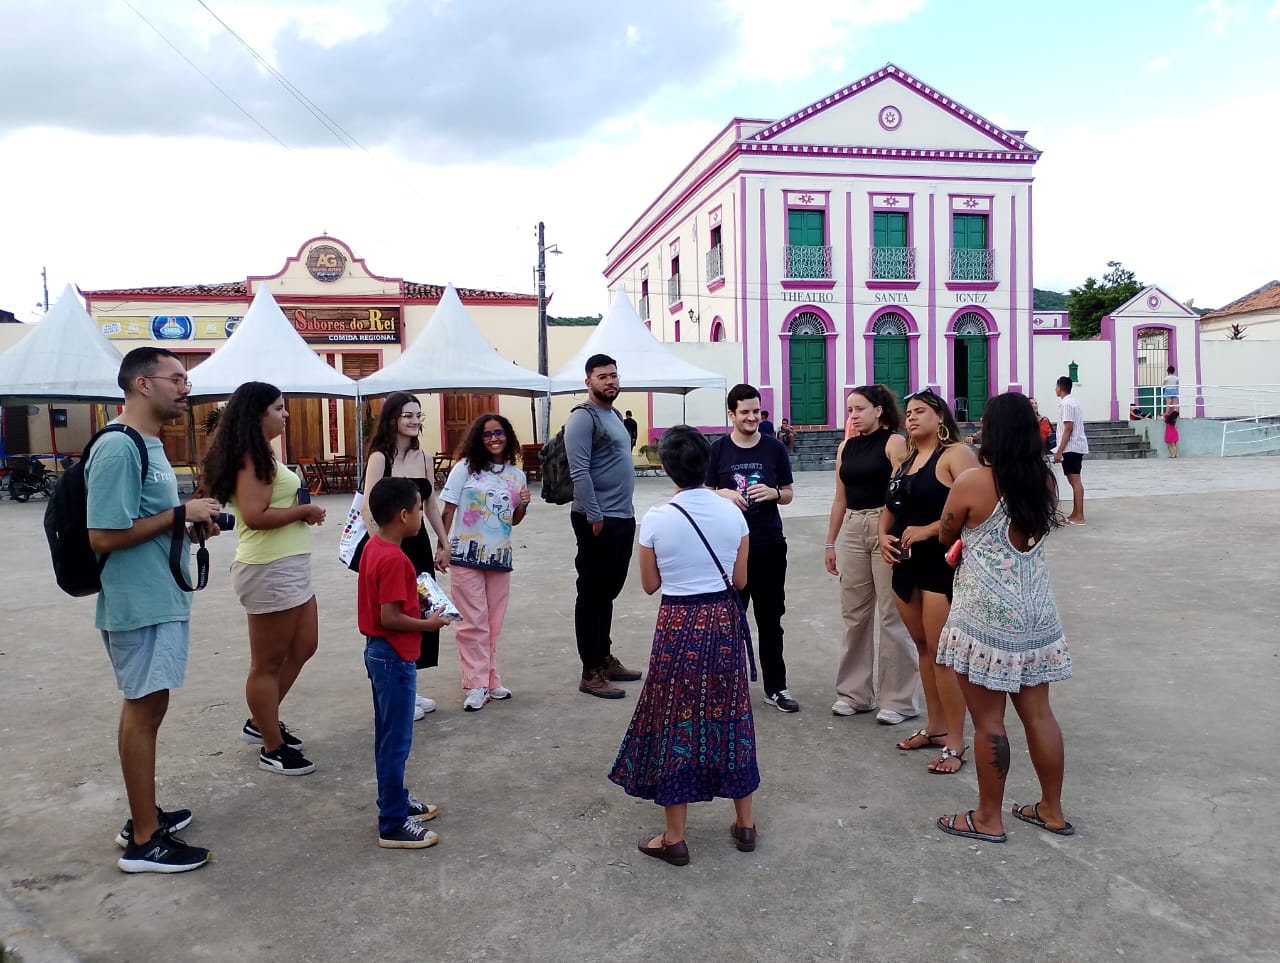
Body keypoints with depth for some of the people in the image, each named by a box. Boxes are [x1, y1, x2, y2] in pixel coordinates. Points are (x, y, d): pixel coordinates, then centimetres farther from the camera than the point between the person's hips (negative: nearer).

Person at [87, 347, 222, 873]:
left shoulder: (148, 444, 12)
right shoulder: (118, 449, -19)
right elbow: (104, 536, -23)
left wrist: (190, 526, 4)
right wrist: (182, 513, -18)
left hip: (160, 598, 10)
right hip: (140, 603, -10)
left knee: (144, 708, 17)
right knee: (144, 710, -2)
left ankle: (144, 816, 29)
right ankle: (144, 842, 9)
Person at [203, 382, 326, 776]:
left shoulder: (259, 454, 15)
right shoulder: (252, 457, -16)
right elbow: (255, 515, -24)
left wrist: (301, 510, 2)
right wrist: (304, 511, -13)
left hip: (288, 566, 11)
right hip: (270, 570, -11)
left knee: (302, 648, 20)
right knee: (268, 662, 3)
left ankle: (260, 723, 34)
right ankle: (273, 749, 16)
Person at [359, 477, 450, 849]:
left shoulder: (374, 547, 5)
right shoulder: (394, 559, -24)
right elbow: (390, 618, -25)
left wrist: (416, 604, 8)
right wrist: (428, 623, -12)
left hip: (379, 652, 10)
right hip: (395, 658, -10)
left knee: (387, 737, 20)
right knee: (396, 743, 0)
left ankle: (394, 800, 34)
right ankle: (393, 825, 10)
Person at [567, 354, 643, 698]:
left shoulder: (614, 415, 16)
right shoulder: (583, 418, -12)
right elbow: (579, 473, -20)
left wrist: (625, 510, 18)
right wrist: (595, 517, -22)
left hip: (623, 517, 9)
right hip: (599, 520, -9)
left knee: (609, 592, 16)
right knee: (592, 595, -2)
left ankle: (605, 658, 27)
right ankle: (591, 673, 5)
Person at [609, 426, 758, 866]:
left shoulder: (657, 519, -12)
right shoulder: (732, 514, -5)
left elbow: (649, 584, -3)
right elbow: (740, 581, 2)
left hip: (677, 625, -3)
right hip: (723, 622, 3)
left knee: (675, 723, 8)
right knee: (728, 716, 16)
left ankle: (674, 837, 17)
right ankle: (744, 823, 29)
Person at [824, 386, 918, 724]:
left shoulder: (894, 442, -6)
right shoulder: (846, 447, 11)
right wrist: (830, 543, 14)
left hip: (887, 528, -6)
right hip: (852, 530, 6)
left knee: (892, 615, 0)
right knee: (854, 613, 11)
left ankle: (899, 699, 10)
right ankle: (855, 692, 23)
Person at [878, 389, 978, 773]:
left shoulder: (955, 454, -10)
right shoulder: (906, 460, 16)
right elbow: (890, 507, 21)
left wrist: (926, 530, -22)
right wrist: (883, 536, 1)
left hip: (942, 564, -8)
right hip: (907, 564, 8)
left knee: (943, 652, -6)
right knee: (924, 648, 15)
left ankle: (955, 743, 3)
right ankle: (934, 727, 27)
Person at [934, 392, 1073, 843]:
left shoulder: (972, 482, -14)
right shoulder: (1045, 481, 3)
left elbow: (946, 535, 1)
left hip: (986, 617, -6)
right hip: (1036, 613, 6)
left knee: (988, 720, 5)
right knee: (1037, 713, 16)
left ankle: (989, 818, 17)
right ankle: (1052, 810, 29)